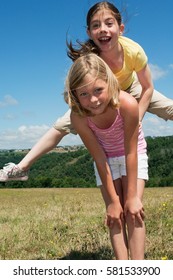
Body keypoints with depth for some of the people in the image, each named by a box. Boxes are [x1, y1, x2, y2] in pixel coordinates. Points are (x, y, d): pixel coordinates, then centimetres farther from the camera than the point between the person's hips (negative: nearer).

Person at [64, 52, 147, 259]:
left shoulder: (127, 104, -38)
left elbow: (130, 152, -29)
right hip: (106, 158, 2)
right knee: (115, 214, -4)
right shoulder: (78, 117, -31)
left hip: (134, 154, -1)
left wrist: (132, 196, -22)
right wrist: (113, 201, -18)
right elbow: (99, 158, -23)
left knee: (133, 210, -12)